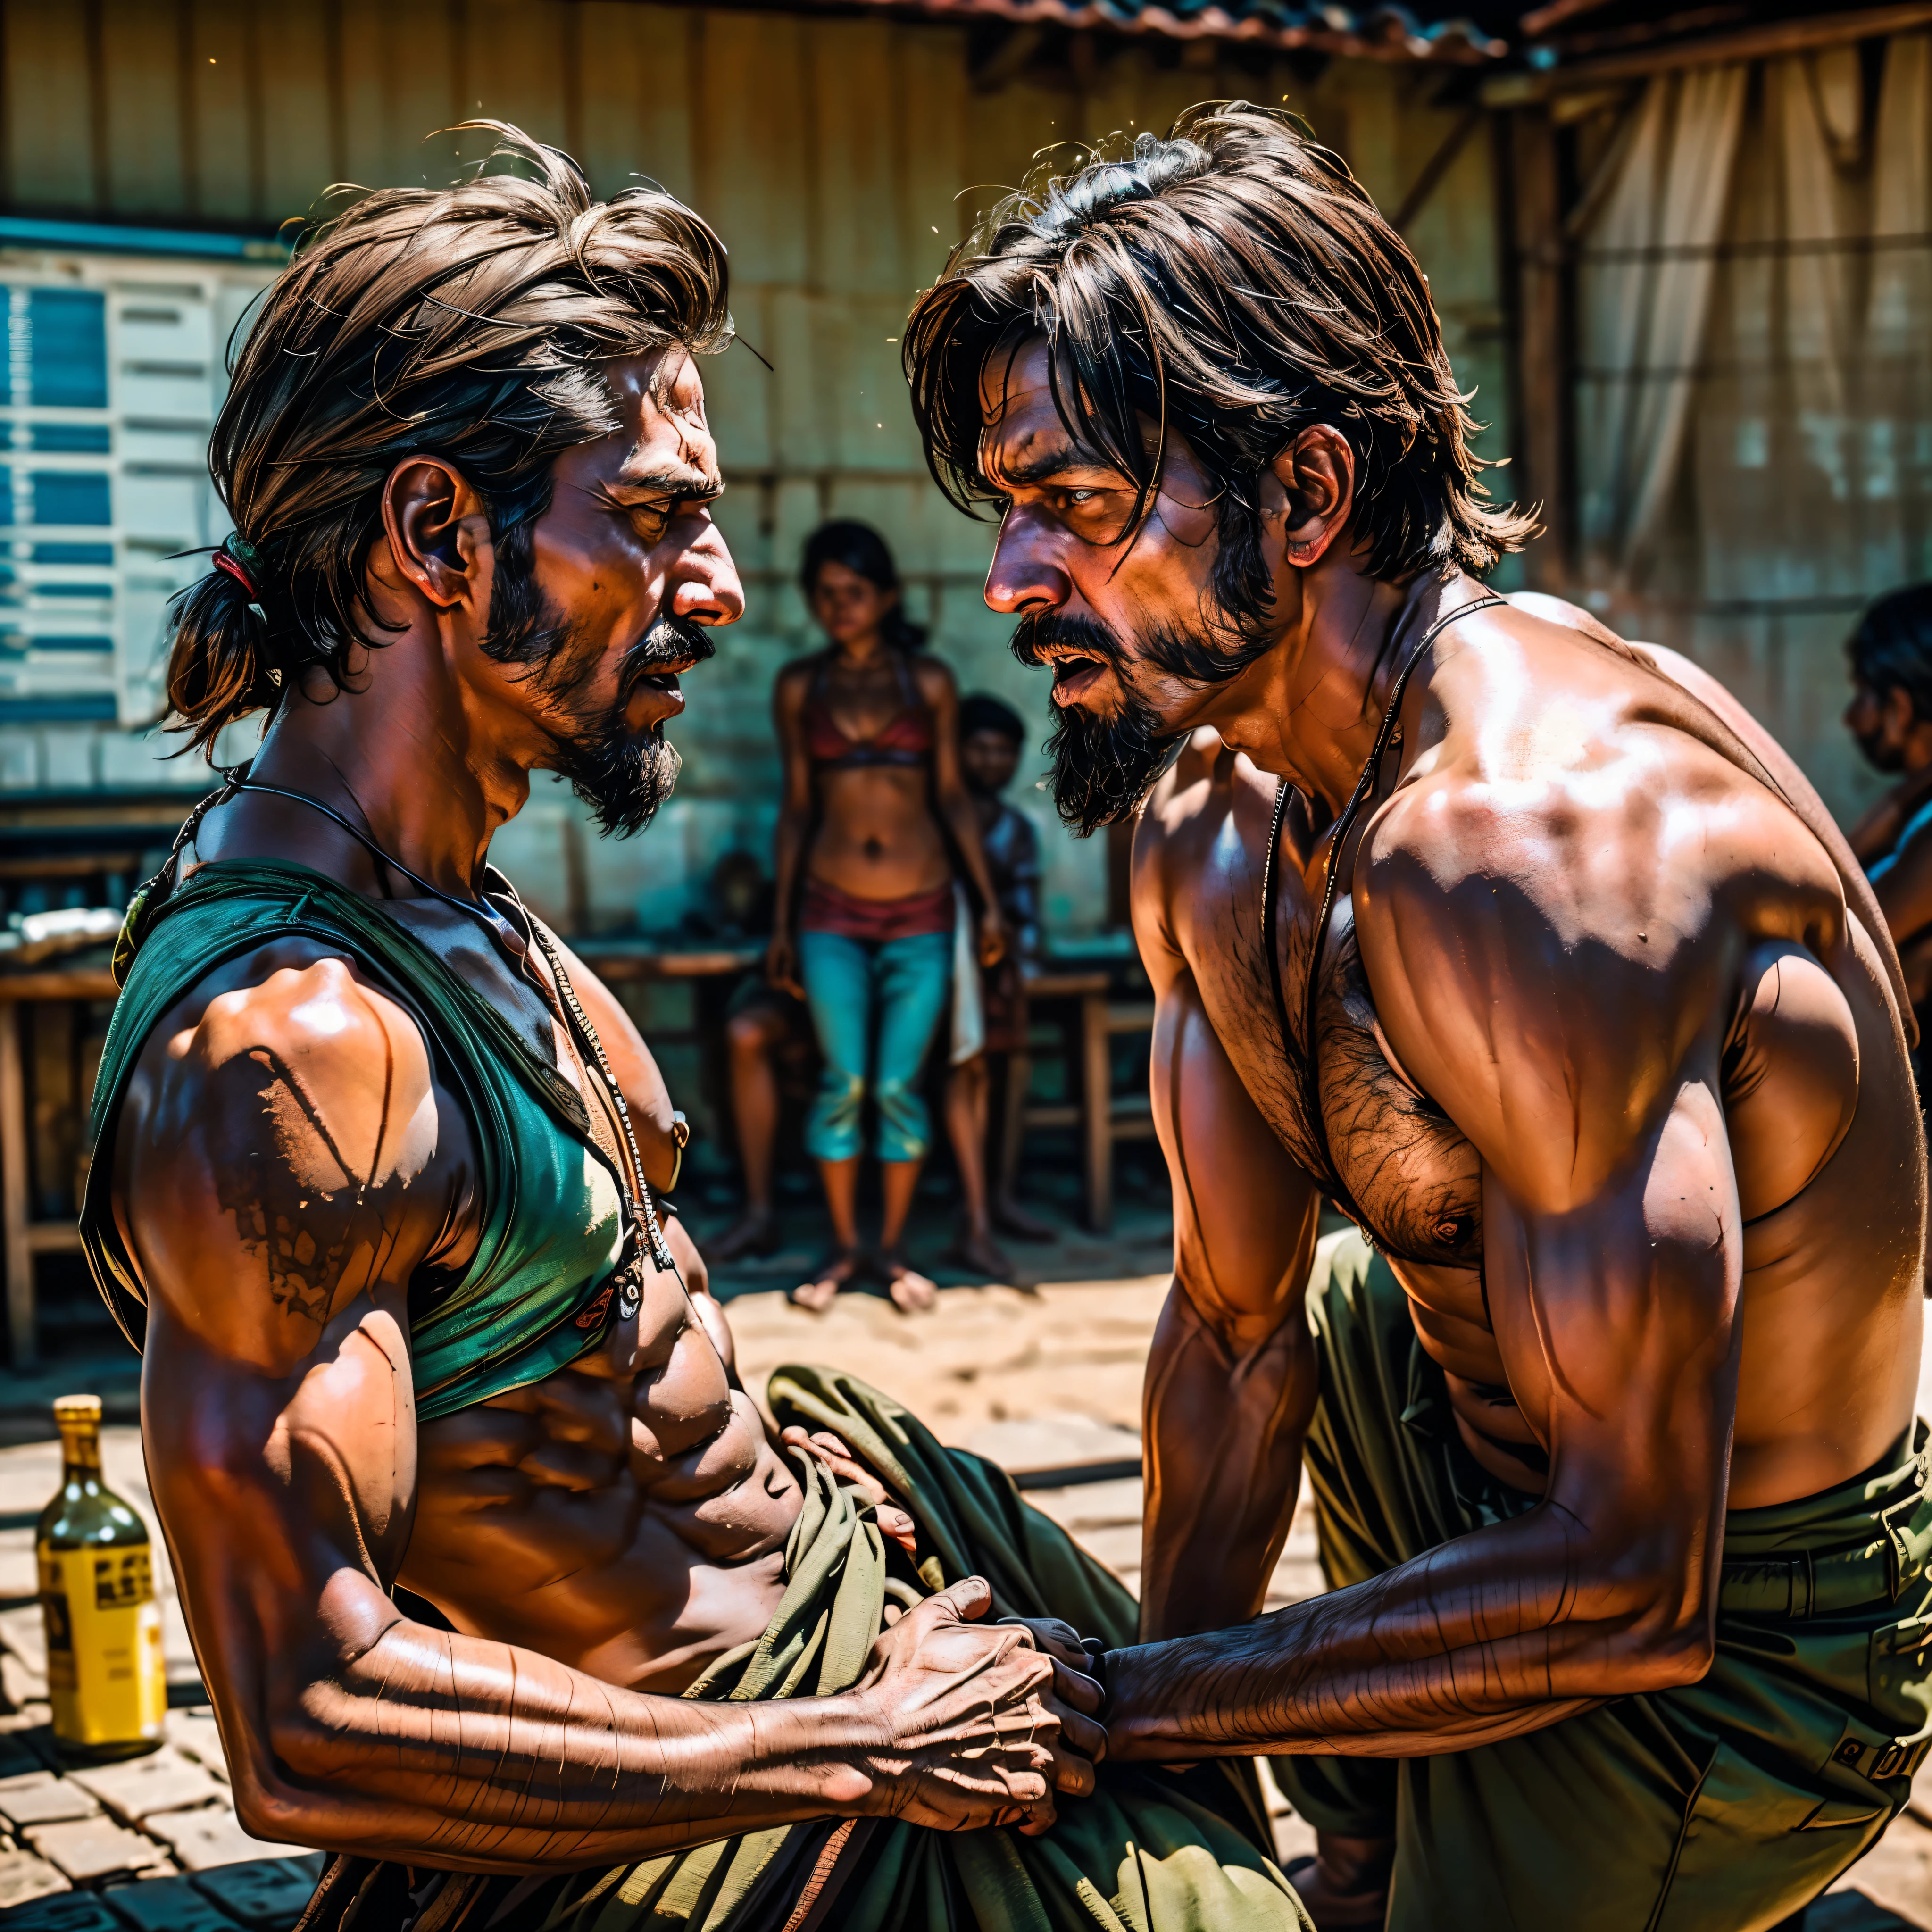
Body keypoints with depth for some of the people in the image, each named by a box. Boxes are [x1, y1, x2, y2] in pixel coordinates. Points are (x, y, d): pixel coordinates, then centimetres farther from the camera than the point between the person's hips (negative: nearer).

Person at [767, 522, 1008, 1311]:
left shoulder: (929, 682, 2)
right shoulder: (800, 687, 4)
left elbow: (953, 796, 6)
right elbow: (797, 807, 8)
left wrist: (990, 901, 2)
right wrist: (781, 922, 8)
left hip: (921, 914, 0)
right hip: (832, 912, 0)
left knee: (899, 1085, 1)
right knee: (843, 1082, 0)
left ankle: (894, 1247, 16)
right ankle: (843, 1246, 16)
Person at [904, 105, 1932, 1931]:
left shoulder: (1535, 843, -35)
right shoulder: (1208, 836, -6)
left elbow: (1632, 1586, -33)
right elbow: (1234, 1332, 1)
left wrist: (1123, 1706, -26)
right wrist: (1181, 1775, 0)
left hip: (1717, 1664, -9)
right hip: (1496, 1467, 9)